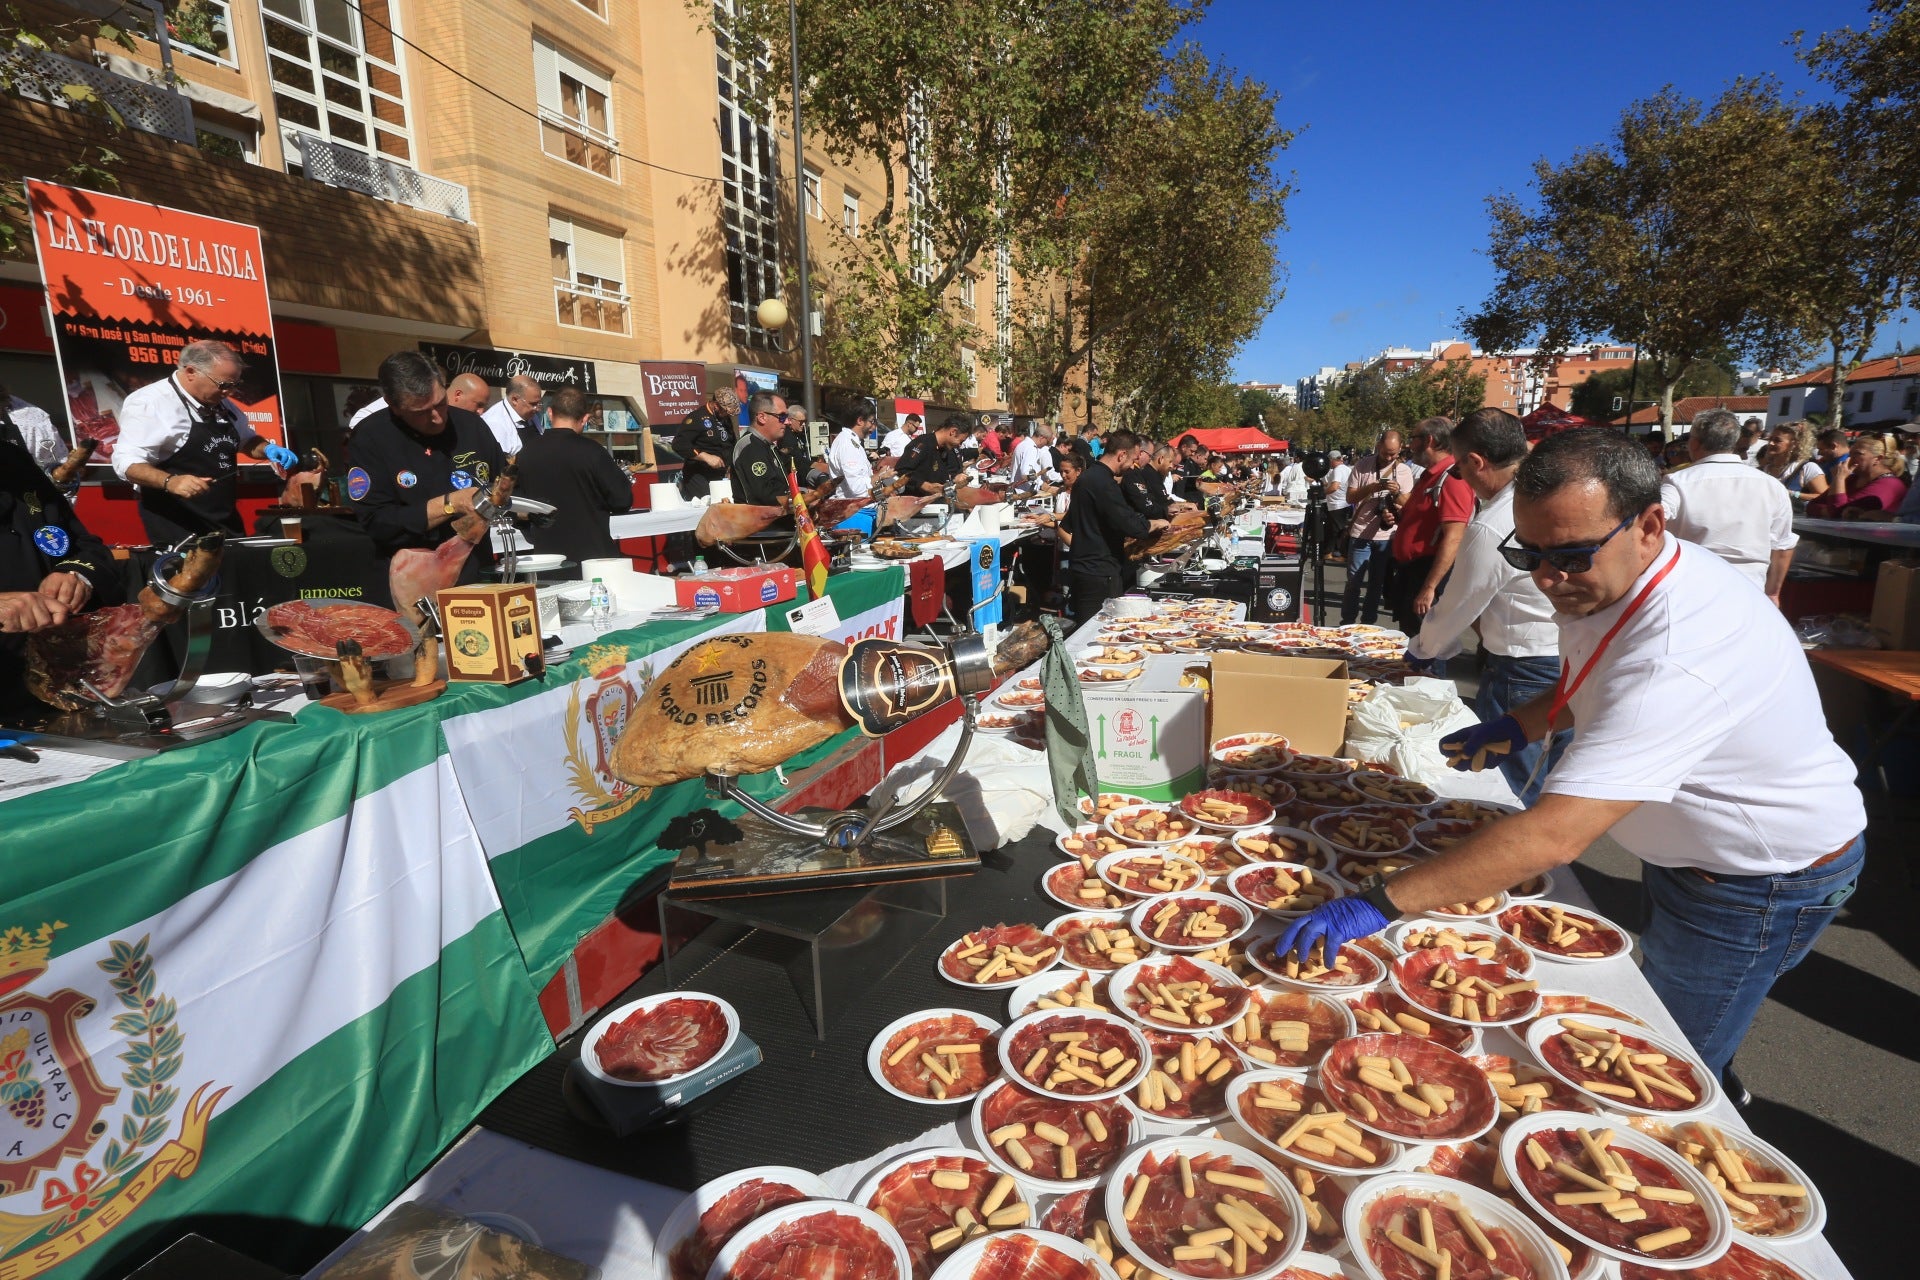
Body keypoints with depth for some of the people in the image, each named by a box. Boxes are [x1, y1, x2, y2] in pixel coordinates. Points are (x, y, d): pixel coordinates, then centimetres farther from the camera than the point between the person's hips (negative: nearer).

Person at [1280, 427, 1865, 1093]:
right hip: (1687, 849, 9)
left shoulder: (1680, 651, -40)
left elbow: (1555, 835, -47)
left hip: (1763, 882, -9)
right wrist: (1518, 725, -5)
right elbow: (1592, 687, 14)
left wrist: (1380, 902, -47)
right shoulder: (1598, 580, -9)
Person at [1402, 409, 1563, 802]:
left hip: (1524, 672, -8)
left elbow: (1458, 607, -8)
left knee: (1512, 798, 6)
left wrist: (1420, 653, 10)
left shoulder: (1490, 527, -20)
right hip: (1577, 662, 8)